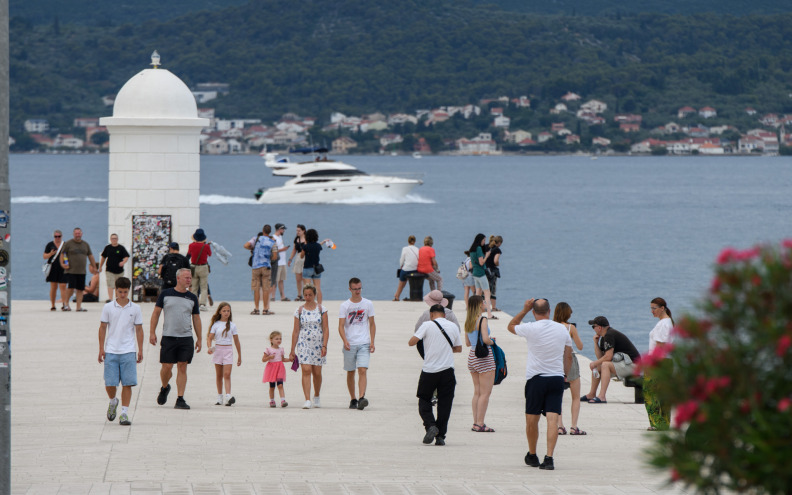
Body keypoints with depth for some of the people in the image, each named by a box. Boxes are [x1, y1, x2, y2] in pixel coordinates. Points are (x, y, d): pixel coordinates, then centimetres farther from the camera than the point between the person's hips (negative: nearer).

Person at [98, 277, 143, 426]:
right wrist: (101, 349, 3)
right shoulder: (108, 307, 4)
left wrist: (140, 350, 5)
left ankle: (124, 413, -1)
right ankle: (113, 402, 28)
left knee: (127, 383, -5)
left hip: (128, 352, 0)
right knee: (110, 383, -2)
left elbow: (139, 330, 9)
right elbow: (103, 328, 8)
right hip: (111, 351, 0)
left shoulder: (135, 309, 5)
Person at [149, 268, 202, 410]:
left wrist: (199, 338, 11)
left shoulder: (192, 298, 9)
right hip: (168, 337, -2)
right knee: (166, 367, -1)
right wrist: (152, 332, -1)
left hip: (186, 338, 2)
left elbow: (196, 318, 14)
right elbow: (156, 313, 5)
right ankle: (164, 388, 29)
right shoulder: (166, 294, 2)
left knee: (182, 368, -3)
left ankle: (180, 400, -1)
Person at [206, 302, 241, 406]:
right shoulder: (216, 324, 4)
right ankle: (219, 398, 16)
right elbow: (209, 338, -1)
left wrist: (239, 356, 10)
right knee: (219, 375, 8)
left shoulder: (232, 325, 5)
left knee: (227, 374, -14)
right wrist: (209, 347, -21)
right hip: (218, 350, 1)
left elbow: (236, 341, 9)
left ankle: (228, 397, -24)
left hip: (228, 351, -1)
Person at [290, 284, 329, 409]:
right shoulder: (299, 311, 5)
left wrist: (324, 346, -10)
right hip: (303, 344, 0)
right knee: (306, 371, -13)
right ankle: (307, 400, -17)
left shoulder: (321, 309, 3)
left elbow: (326, 329, 0)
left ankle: (316, 397, 30)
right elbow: (296, 331, 7)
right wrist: (292, 350, 5)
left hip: (318, 345, 0)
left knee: (317, 373, 8)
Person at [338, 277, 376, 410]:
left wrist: (372, 341, 1)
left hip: (364, 344, -1)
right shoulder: (344, 305, 2)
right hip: (349, 344, 1)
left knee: (363, 370, -15)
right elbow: (341, 326, -2)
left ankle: (362, 398, -24)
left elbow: (372, 324, 11)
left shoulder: (368, 304, 6)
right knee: (350, 373, 7)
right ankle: (353, 399, 18)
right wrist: (345, 340, -19)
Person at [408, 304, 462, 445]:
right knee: (444, 404, 7)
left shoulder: (427, 325, -5)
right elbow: (459, 348, 16)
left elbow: (411, 342, -9)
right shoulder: (453, 327, 6)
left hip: (429, 371, -2)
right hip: (447, 371, 2)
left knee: (424, 401, 12)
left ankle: (430, 426, -10)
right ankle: (440, 436, 4)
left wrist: (414, 335, 13)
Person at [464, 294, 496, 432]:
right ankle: (480, 424, -8)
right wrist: (492, 341, -1)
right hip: (484, 357, -8)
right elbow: (485, 339, -23)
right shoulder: (482, 319, -13)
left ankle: (476, 423, 12)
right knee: (485, 392, -5)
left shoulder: (467, 321, 10)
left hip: (472, 356, 8)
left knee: (477, 392, 13)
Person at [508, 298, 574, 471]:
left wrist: (524, 310, 11)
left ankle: (532, 455, 26)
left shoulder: (530, 328, -8)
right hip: (557, 378, 3)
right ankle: (549, 458, -16)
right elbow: (568, 356, 12)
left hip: (536, 379, -2)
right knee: (552, 419, -5)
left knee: (531, 420, 13)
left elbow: (511, 326, 12)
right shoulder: (562, 329, 4)